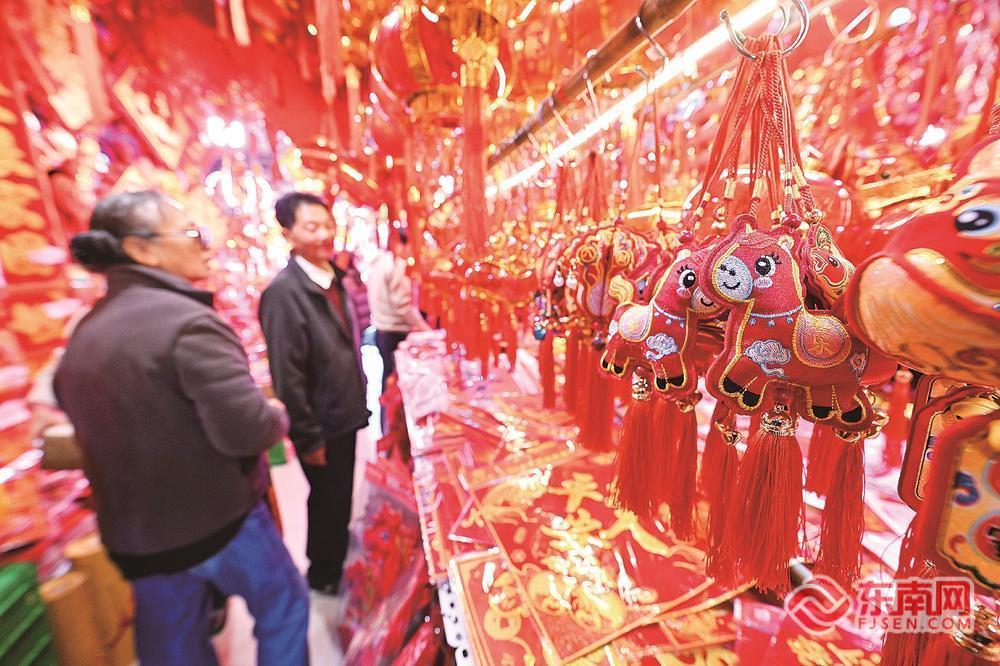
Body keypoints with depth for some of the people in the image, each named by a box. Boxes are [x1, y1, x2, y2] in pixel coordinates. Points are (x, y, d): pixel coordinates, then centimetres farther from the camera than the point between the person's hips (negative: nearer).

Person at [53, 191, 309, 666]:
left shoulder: (85, 331, 2)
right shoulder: (187, 322, -25)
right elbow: (247, 432, -30)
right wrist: (277, 414, -9)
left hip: (131, 535, 8)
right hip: (216, 519, -7)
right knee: (283, 608, 20)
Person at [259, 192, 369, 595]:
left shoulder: (334, 278, 3)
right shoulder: (283, 292, -22)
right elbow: (287, 376, -22)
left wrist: (358, 402, 12)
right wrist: (309, 438, -16)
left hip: (346, 414, 7)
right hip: (321, 426, -7)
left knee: (341, 495, 27)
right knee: (328, 500, 16)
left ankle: (337, 549, 54)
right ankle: (323, 574, 43)